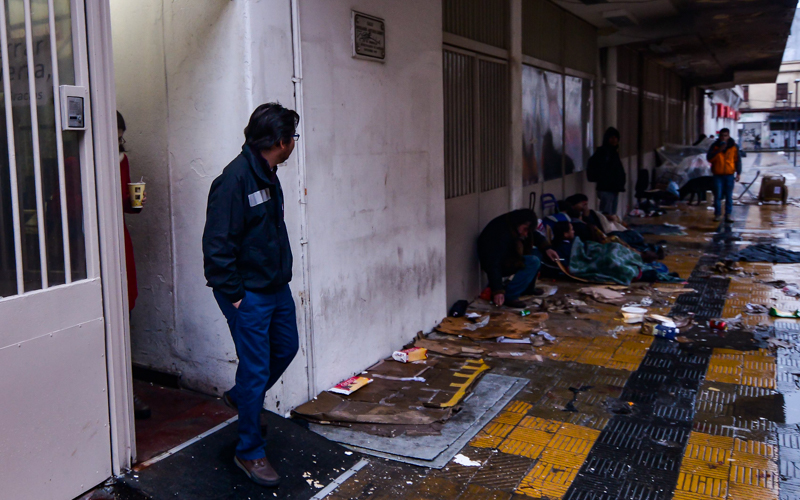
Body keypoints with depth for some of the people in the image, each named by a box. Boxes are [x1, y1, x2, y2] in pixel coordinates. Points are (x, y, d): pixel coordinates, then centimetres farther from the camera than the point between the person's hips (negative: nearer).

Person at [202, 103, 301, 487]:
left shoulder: (268, 175, 8)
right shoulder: (235, 179, -23)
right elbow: (217, 244, -23)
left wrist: (282, 274, 17)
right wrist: (233, 294, -19)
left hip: (276, 286, 9)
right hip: (249, 294, -9)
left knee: (285, 347, 21)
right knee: (256, 367, 0)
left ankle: (241, 397, 45)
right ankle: (249, 452, 17)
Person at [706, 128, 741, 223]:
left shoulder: (733, 146, 3)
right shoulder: (715, 146, 2)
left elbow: (737, 160, 5)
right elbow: (709, 158, -7)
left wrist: (738, 173, 0)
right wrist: (719, 150, -18)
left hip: (729, 174, 0)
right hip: (718, 175, 0)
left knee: (729, 196, 3)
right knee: (717, 195, 0)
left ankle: (728, 214, 8)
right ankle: (717, 214, 8)